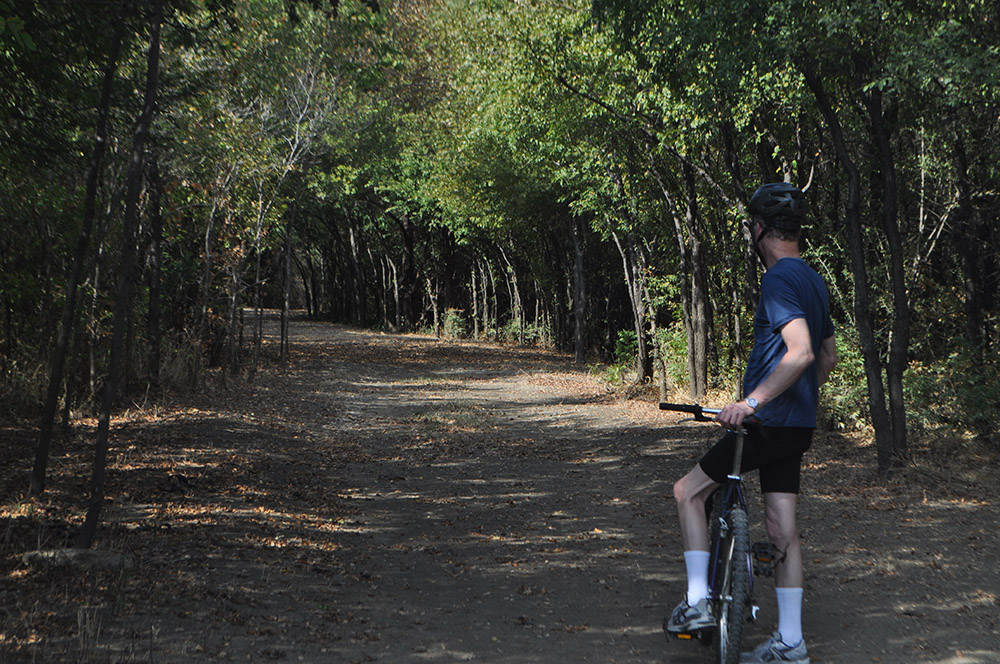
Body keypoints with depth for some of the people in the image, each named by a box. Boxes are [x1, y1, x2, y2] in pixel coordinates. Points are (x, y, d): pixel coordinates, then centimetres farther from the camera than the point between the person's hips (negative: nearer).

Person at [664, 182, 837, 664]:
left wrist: (752, 401, -30)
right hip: (798, 426, 9)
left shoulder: (779, 279, -16)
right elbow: (828, 357, 24)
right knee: (783, 531, 10)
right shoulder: (813, 280, 15)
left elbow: (800, 353, -29)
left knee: (688, 492, 5)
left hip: (768, 423, -9)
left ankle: (697, 601, 3)